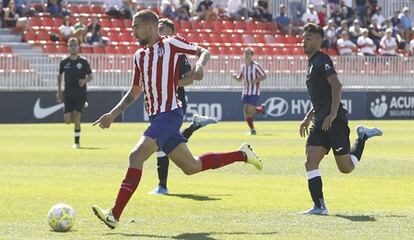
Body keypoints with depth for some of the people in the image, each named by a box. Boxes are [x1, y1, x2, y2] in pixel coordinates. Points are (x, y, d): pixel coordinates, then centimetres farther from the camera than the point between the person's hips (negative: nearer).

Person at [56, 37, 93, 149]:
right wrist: (59, 91, 13)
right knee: (67, 119, -7)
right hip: (68, 93, 2)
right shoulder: (64, 62, 4)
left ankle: (77, 142, -1)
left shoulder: (83, 62, -3)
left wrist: (84, 81, -20)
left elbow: (90, 76, 2)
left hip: (80, 93, -2)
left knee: (76, 117, -12)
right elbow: (60, 75, 18)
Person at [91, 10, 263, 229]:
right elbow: (135, 92, 26)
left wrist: (199, 65, -22)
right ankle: (242, 155, 29)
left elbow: (203, 52, 0)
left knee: (136, 156, -21)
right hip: (156, 117, 9)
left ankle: (114, 215, -25)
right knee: (191, 167, 13)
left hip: (169, 114, -9)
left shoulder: (170, 44, -2)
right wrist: (112, 114, 19)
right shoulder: (139, 56, 18)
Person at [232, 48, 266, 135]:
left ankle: (261, 109, 18)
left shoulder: (256, 65, -10)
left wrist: (257, 80, -23)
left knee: (250, 110, -14)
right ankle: (252, 129, 13)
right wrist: (235, 77, -6)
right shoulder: (243, 67, 7)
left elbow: (264, 76, -6)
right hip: (245, 91, 6)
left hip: (255, 92, -6)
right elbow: (239, 79, 17)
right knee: (246, 112, 0)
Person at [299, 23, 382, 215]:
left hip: (334, 120, -9)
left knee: (346, 167, -3)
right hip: (320, 122, 9)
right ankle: (319, 207, -5)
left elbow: (336, 85, -23)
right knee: (310, 163, -5)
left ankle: (363, 137, 19)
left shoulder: (322, 60, -10)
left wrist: (333, 114, -28)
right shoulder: (311, 63, 20)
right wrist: (308, 118, 23)